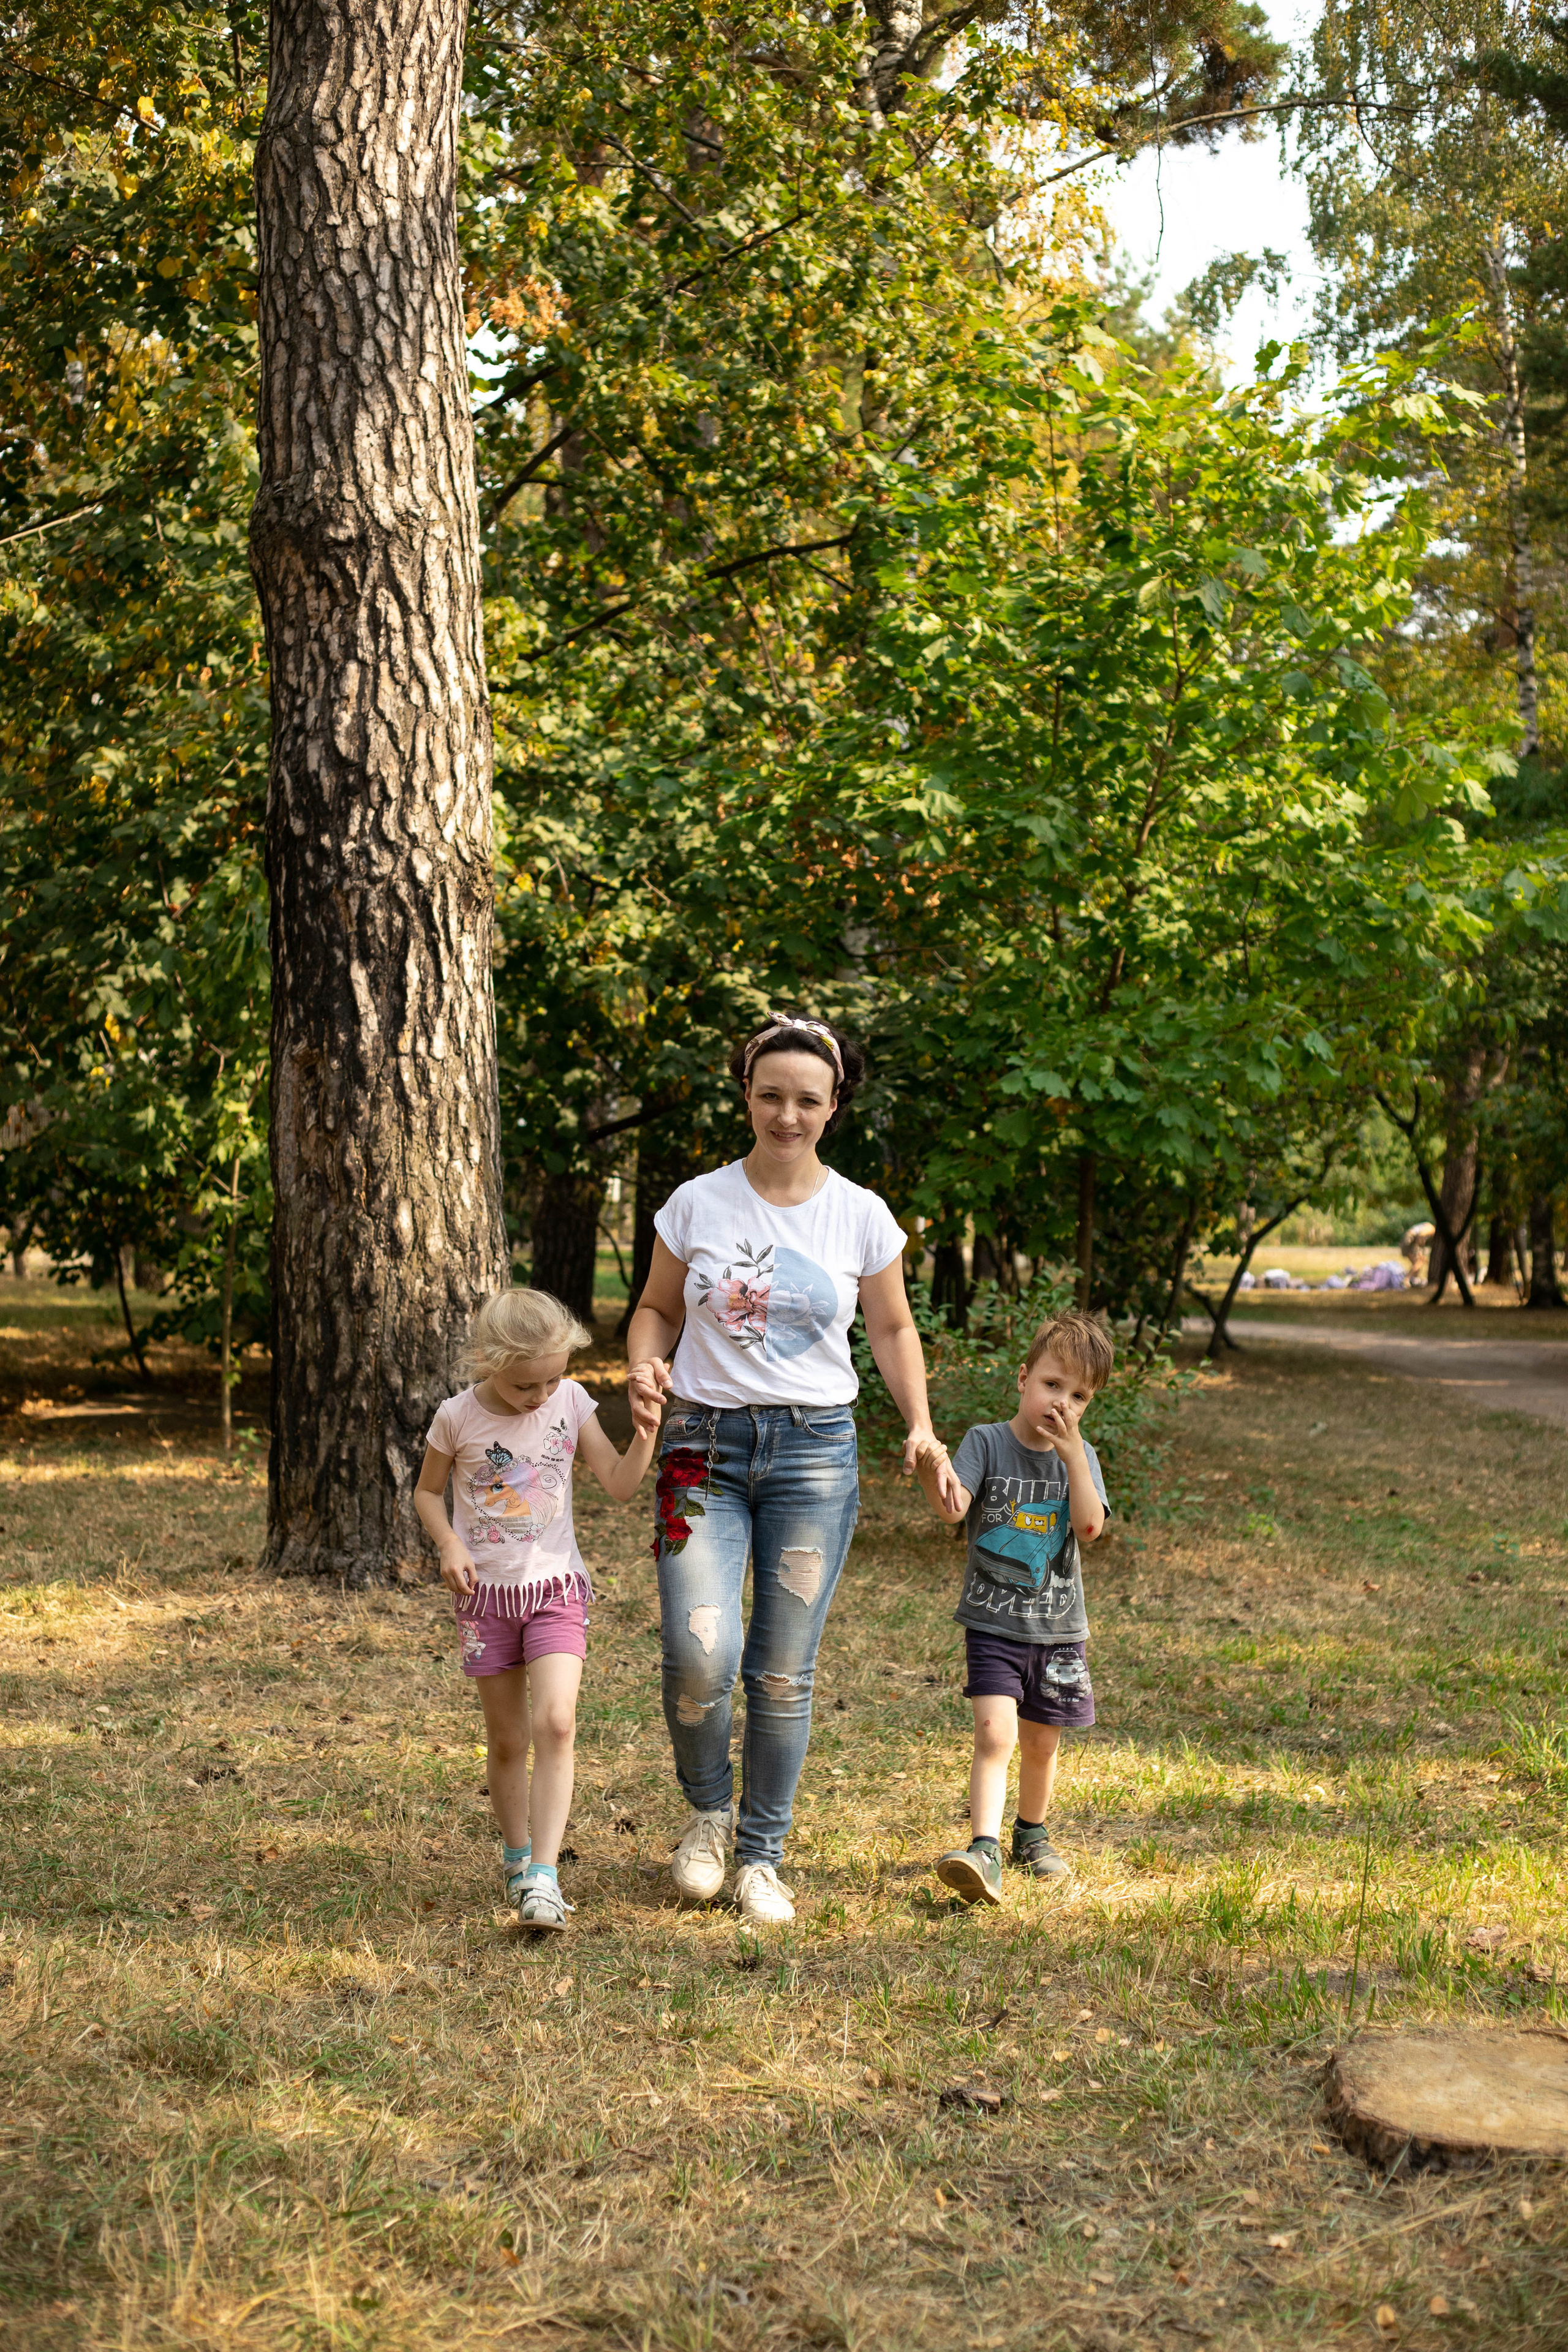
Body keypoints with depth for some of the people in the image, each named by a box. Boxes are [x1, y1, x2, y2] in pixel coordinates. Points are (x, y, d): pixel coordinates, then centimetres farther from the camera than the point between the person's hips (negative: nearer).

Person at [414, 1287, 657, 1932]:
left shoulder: (571, 1402, -5)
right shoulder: (458, 1418, -9)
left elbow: (621, 1486, -4)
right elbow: (427, 1491, 6)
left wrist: (646, 1429, -18)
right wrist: (449, 1545, -11)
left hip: (556, 1588, 0)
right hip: (485, 1594, 0)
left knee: (555, 1723, -18)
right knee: (506, 1739, 9)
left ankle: (544, 1877, -18)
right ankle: (516, 1855, 31)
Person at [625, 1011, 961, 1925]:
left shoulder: (862, 1216, 2)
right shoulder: (697, 1204, 1)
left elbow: (893, 1329, 12)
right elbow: (658, 1310, 13)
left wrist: (922, 1430, -2)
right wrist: (646, 1368, -9)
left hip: (815, 1447, 0)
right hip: (707, 1440, 0)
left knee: (784, 1673, 3)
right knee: (700, 1654, -15)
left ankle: (762, 1856, 21)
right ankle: (709, 1810, 15)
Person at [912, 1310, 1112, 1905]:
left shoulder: (1080, 1456, 3)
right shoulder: (987, 1442, -6)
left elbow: (1090, 1526, -13)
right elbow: (952, 1508, -22)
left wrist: (1072, 1453, -18)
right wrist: (933, 1471, -43)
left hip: (1058, 1628, 3)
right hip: (993, 1622, -3)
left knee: (1041, 1742, 16)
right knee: (996, 1732, -18)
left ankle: (1032, 1832, 37)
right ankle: (984, 1850, -20)